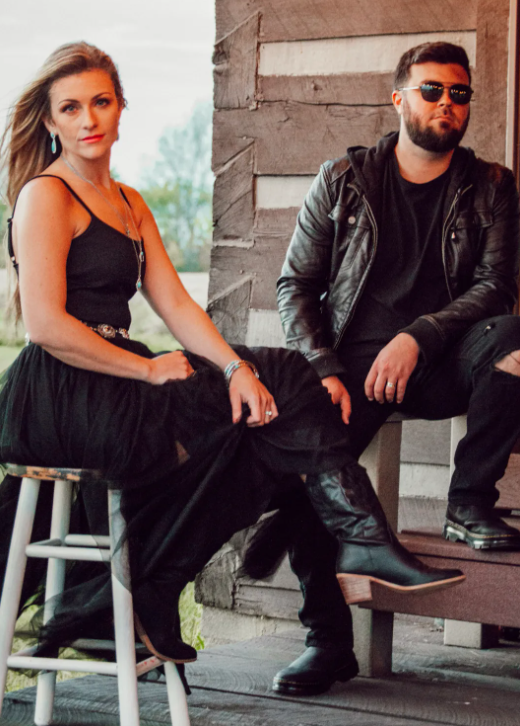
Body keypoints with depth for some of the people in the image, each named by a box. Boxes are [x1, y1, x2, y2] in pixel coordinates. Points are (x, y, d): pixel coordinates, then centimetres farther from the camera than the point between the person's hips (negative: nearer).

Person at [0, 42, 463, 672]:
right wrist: (148, 368, -12)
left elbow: (175, 303, 10)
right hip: (60, 396, -8)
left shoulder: (129, 204, 20)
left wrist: (235, 367, -6)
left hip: (119, 381, 8)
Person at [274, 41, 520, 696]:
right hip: (355, 360, 0)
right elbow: (295, 285, 8)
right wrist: (325, 371, -8)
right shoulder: (343, 181, 10)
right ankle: (327, 638, -9)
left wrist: (418, 337, -19)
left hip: (444, 364, 0)